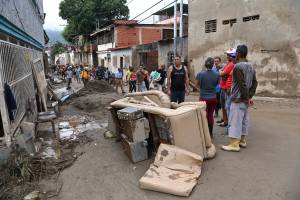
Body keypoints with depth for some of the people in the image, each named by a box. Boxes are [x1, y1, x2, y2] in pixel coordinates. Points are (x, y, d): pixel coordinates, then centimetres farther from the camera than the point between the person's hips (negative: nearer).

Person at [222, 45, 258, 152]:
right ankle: (242, 140, 25)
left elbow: (242, 84, -21)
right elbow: (254, 83, 9)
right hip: (245, 99, 9)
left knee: (235, 121, -5)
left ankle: (234, 144, -2)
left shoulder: (238, 66, -16)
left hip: (238, 99, -9)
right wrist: (250, 96, 7)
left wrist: (246, 97, -12)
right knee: (244, 120, 15)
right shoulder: (251, 66, 12)